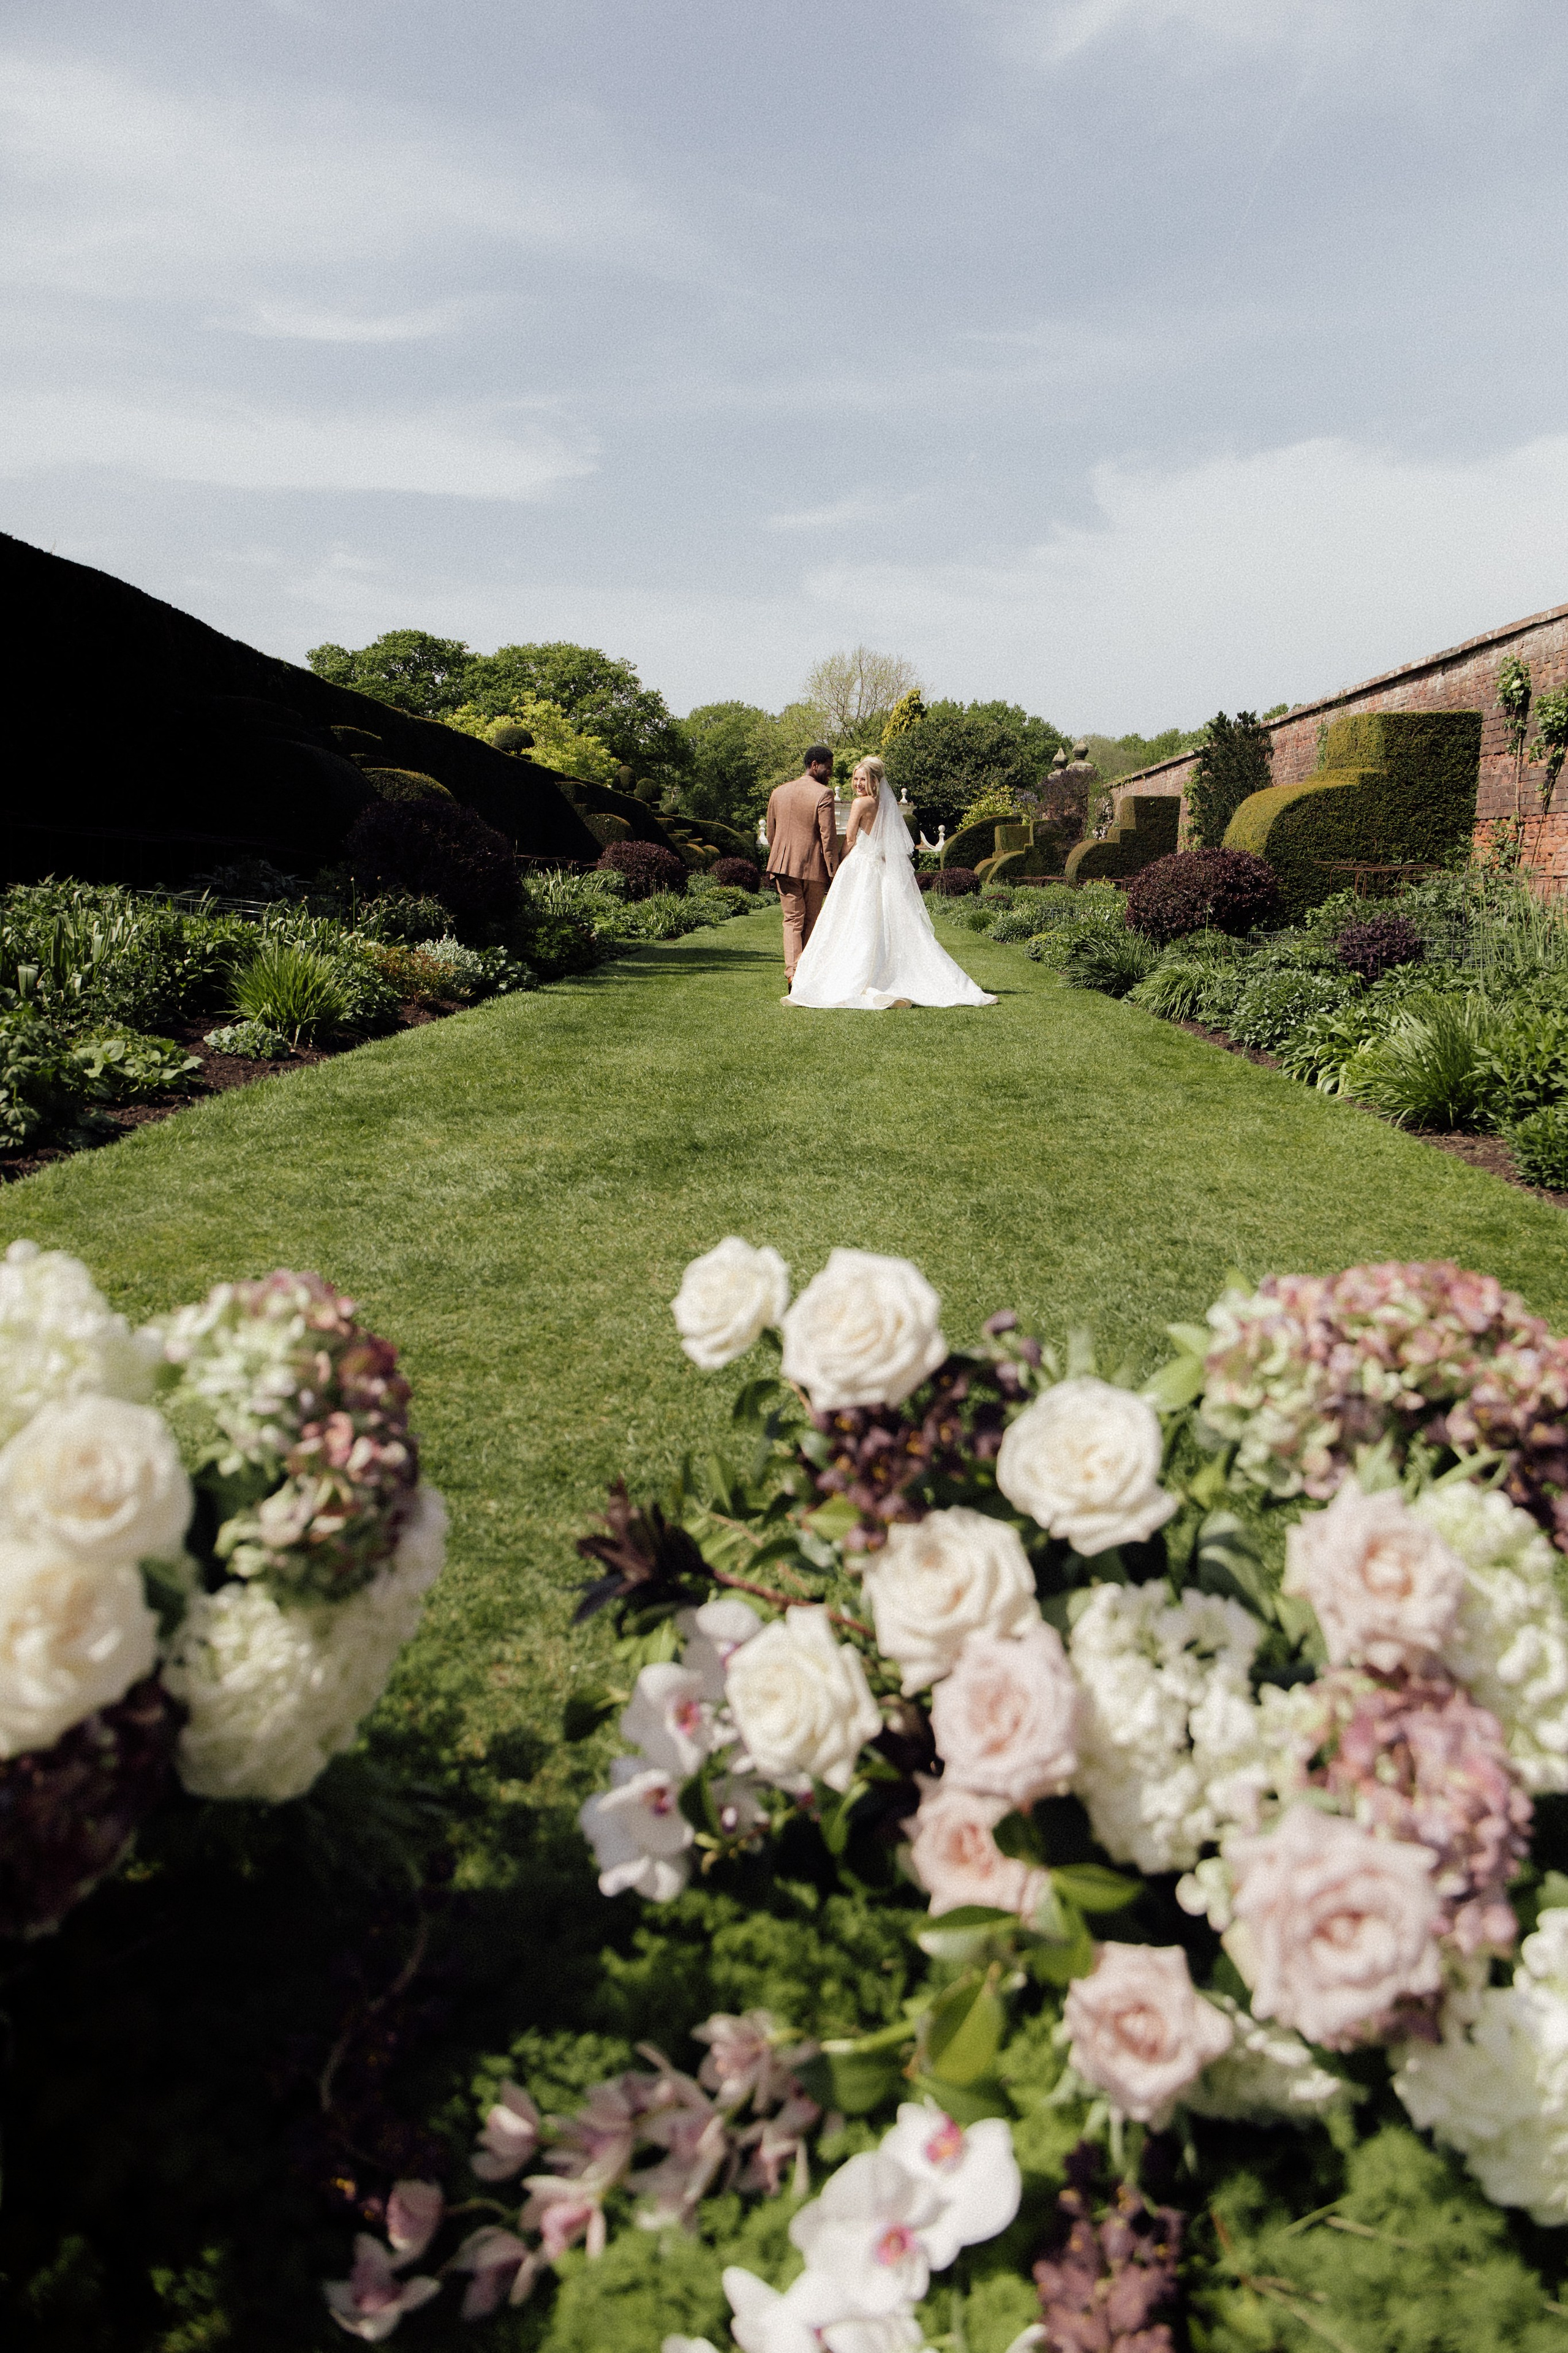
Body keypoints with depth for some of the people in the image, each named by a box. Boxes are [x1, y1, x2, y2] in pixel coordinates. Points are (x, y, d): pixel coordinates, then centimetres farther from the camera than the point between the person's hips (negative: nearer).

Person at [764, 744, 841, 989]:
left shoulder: (778, 792, 9)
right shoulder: (823, 794, -10)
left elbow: (771, 834, 15)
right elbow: (828, 837, -13)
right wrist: (833, 872, -8)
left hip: (784, 866, 4)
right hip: (814, 868, -4)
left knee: (792, 920, 3)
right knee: (811, 921, 11)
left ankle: (793, 972, -12)